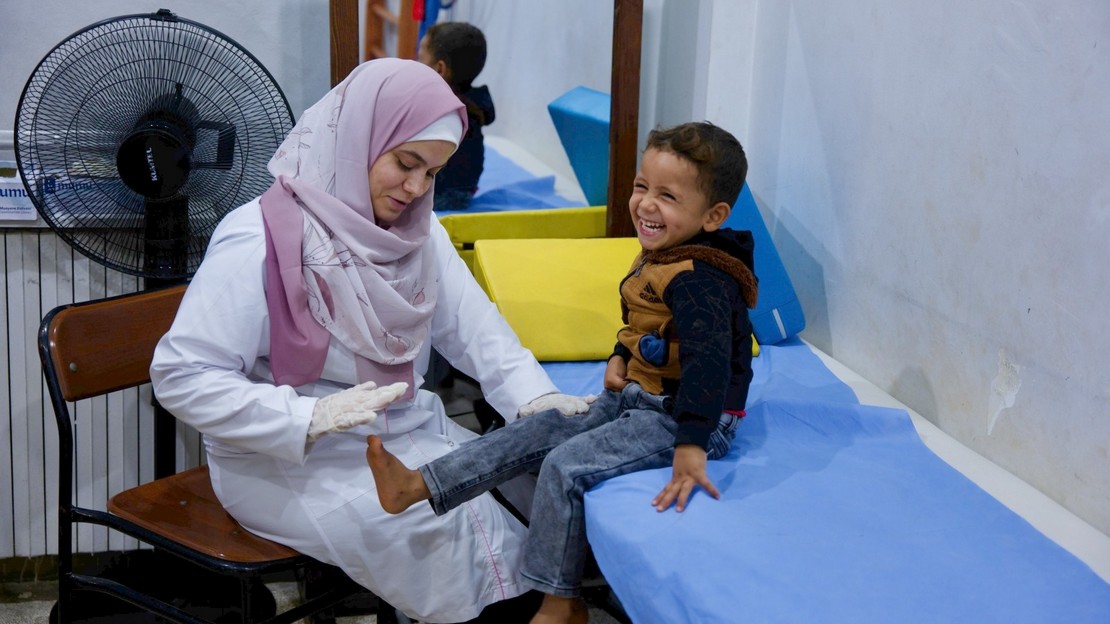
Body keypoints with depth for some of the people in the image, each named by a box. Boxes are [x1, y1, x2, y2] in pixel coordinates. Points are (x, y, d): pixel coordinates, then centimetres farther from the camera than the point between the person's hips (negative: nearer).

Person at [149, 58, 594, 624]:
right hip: (289, 461, -7)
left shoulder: (417, 232, 4)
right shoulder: (260, 243, -19)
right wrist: (309, 418, -29)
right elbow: (180, 377, -20)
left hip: (404, 433, 7)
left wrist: (537, 399, -19)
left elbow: (475, 329, -1)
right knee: (460, 523, -25)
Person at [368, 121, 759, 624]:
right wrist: (620, 357, 6)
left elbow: (708, 362, -34)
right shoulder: (655, 258, 7)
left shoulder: (699, 280, -24)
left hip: (681, 417, -10)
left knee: (565, 466, -19)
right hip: (636, 397, 10)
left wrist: (691, 448, -40)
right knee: (537, 431, 1)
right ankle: (415, 486, -1)